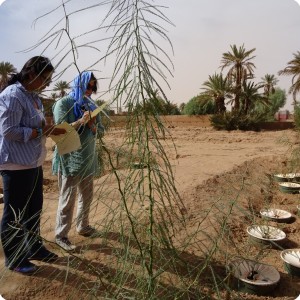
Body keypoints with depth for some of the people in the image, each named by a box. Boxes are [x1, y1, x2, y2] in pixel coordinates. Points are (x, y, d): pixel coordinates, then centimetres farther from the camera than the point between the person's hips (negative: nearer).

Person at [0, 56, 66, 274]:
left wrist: (49, 129, 1)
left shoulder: (33, 96, 12)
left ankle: (35, 248, 35)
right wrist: (42, 131, -19)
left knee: (34, 209, 19)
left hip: (33, 163, 10)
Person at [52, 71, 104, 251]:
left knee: (87, 195, 14)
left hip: (88, 157, 6)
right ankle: (61, 235, 9)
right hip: (70, 159, -6)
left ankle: (83, 226, 30)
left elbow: (101, 130, 11)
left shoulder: (92, 106, 11)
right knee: (68, 198, -3)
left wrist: (93, 125, -11)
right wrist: (81, 121, -23)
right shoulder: (63, 104, -6)